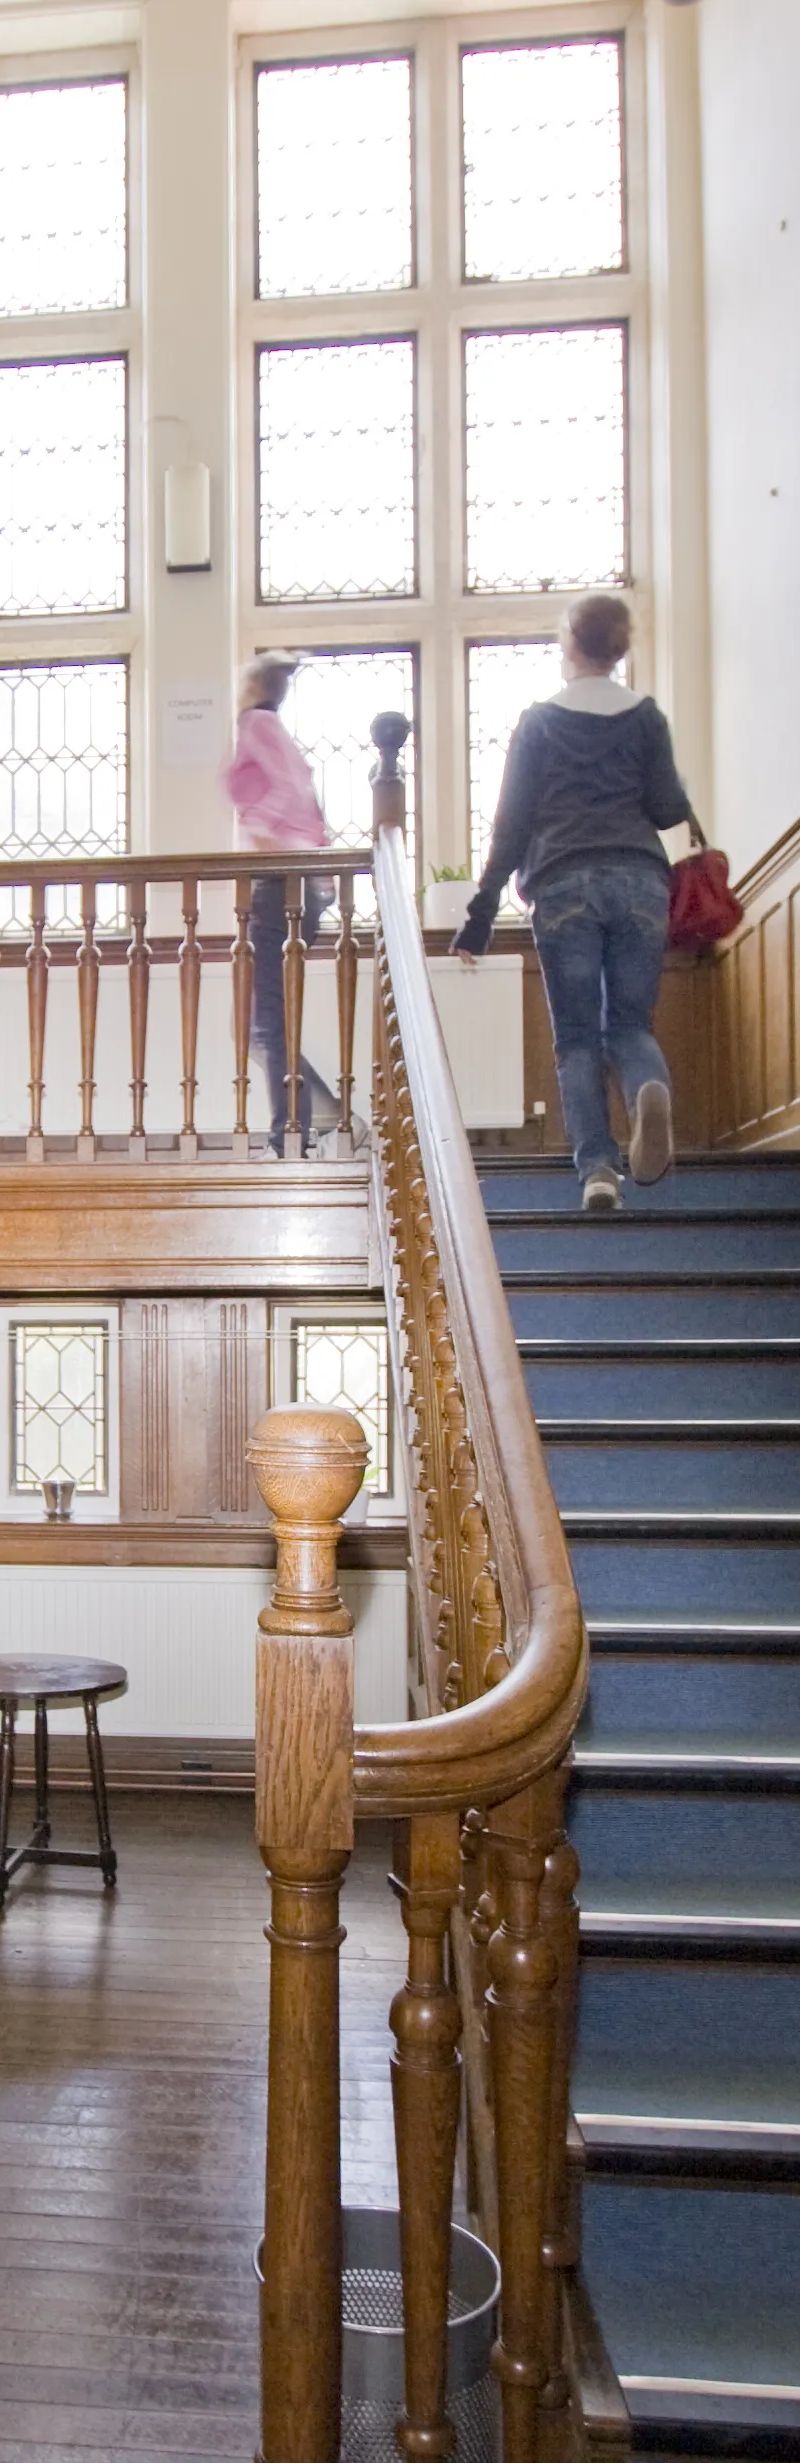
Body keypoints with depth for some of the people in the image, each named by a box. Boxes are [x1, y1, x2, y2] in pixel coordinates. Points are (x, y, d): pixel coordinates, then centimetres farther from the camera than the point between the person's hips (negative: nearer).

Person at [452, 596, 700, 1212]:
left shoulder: (539, 721, 8)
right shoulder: (646, 715, 10)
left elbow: (513, 818, 4)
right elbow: (667, 809, 7)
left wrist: (485, 904, 6)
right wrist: (688, 814, 31)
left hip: (564, 885, -1)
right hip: (638, 879, 1)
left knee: (576, 1036, 3)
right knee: (631, 1022, 7)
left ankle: (597, 1168, -10)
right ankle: (652, 1091, -29)